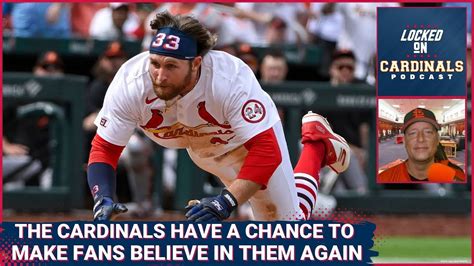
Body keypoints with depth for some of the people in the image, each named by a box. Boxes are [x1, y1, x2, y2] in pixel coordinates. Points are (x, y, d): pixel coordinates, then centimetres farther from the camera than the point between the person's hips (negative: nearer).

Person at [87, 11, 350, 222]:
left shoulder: (232, 80, -43)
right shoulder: (131, 84, -35)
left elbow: (266, 150, -44)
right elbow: (103, 150, -30)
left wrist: (226, 201, -56)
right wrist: (102, 200, -49)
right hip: (201, 151, 3)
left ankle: (316, 143, 33)